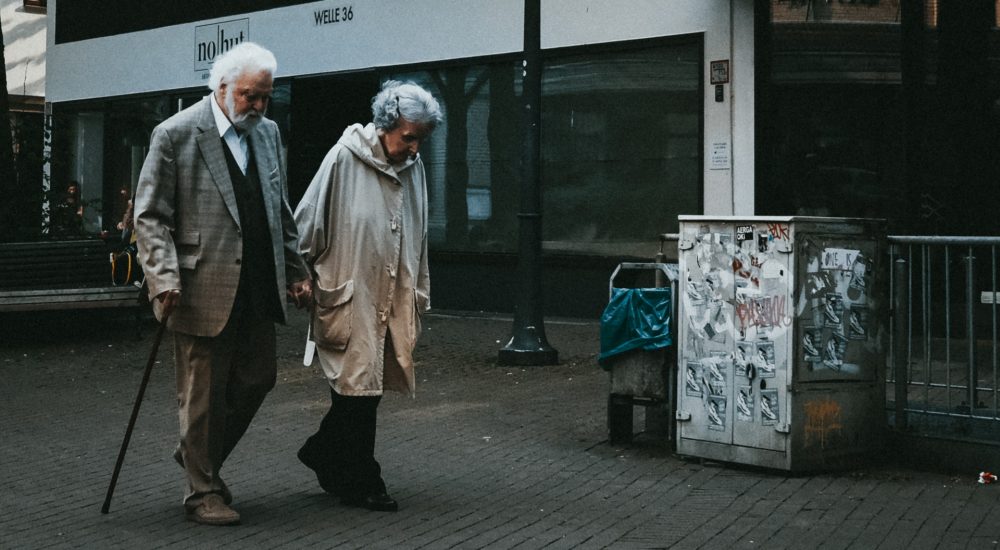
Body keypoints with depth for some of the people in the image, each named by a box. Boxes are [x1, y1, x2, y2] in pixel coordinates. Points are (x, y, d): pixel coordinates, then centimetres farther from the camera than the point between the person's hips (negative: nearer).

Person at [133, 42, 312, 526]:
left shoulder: (267, 133, 11)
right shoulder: (175, 135, -8)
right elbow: (150, 217, -9)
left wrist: (297, 272, 16)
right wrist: (165, 280, -19)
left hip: (258, 290, 7)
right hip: (204, 290, -6)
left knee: (258, 379, 13)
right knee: (203, 392, 3)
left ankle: (201, 457, 34)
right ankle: (202, 490, 17)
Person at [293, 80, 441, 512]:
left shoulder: (413, 167, 8)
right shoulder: (344, 159, -11)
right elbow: (308, 225, -6)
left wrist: (418, 296, 17)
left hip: (393, 299, 6)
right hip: (349, 296, -6)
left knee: (366, 387, 10)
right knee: (358, 387, -1)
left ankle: (322, 453, 31)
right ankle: (361, 483, 10)